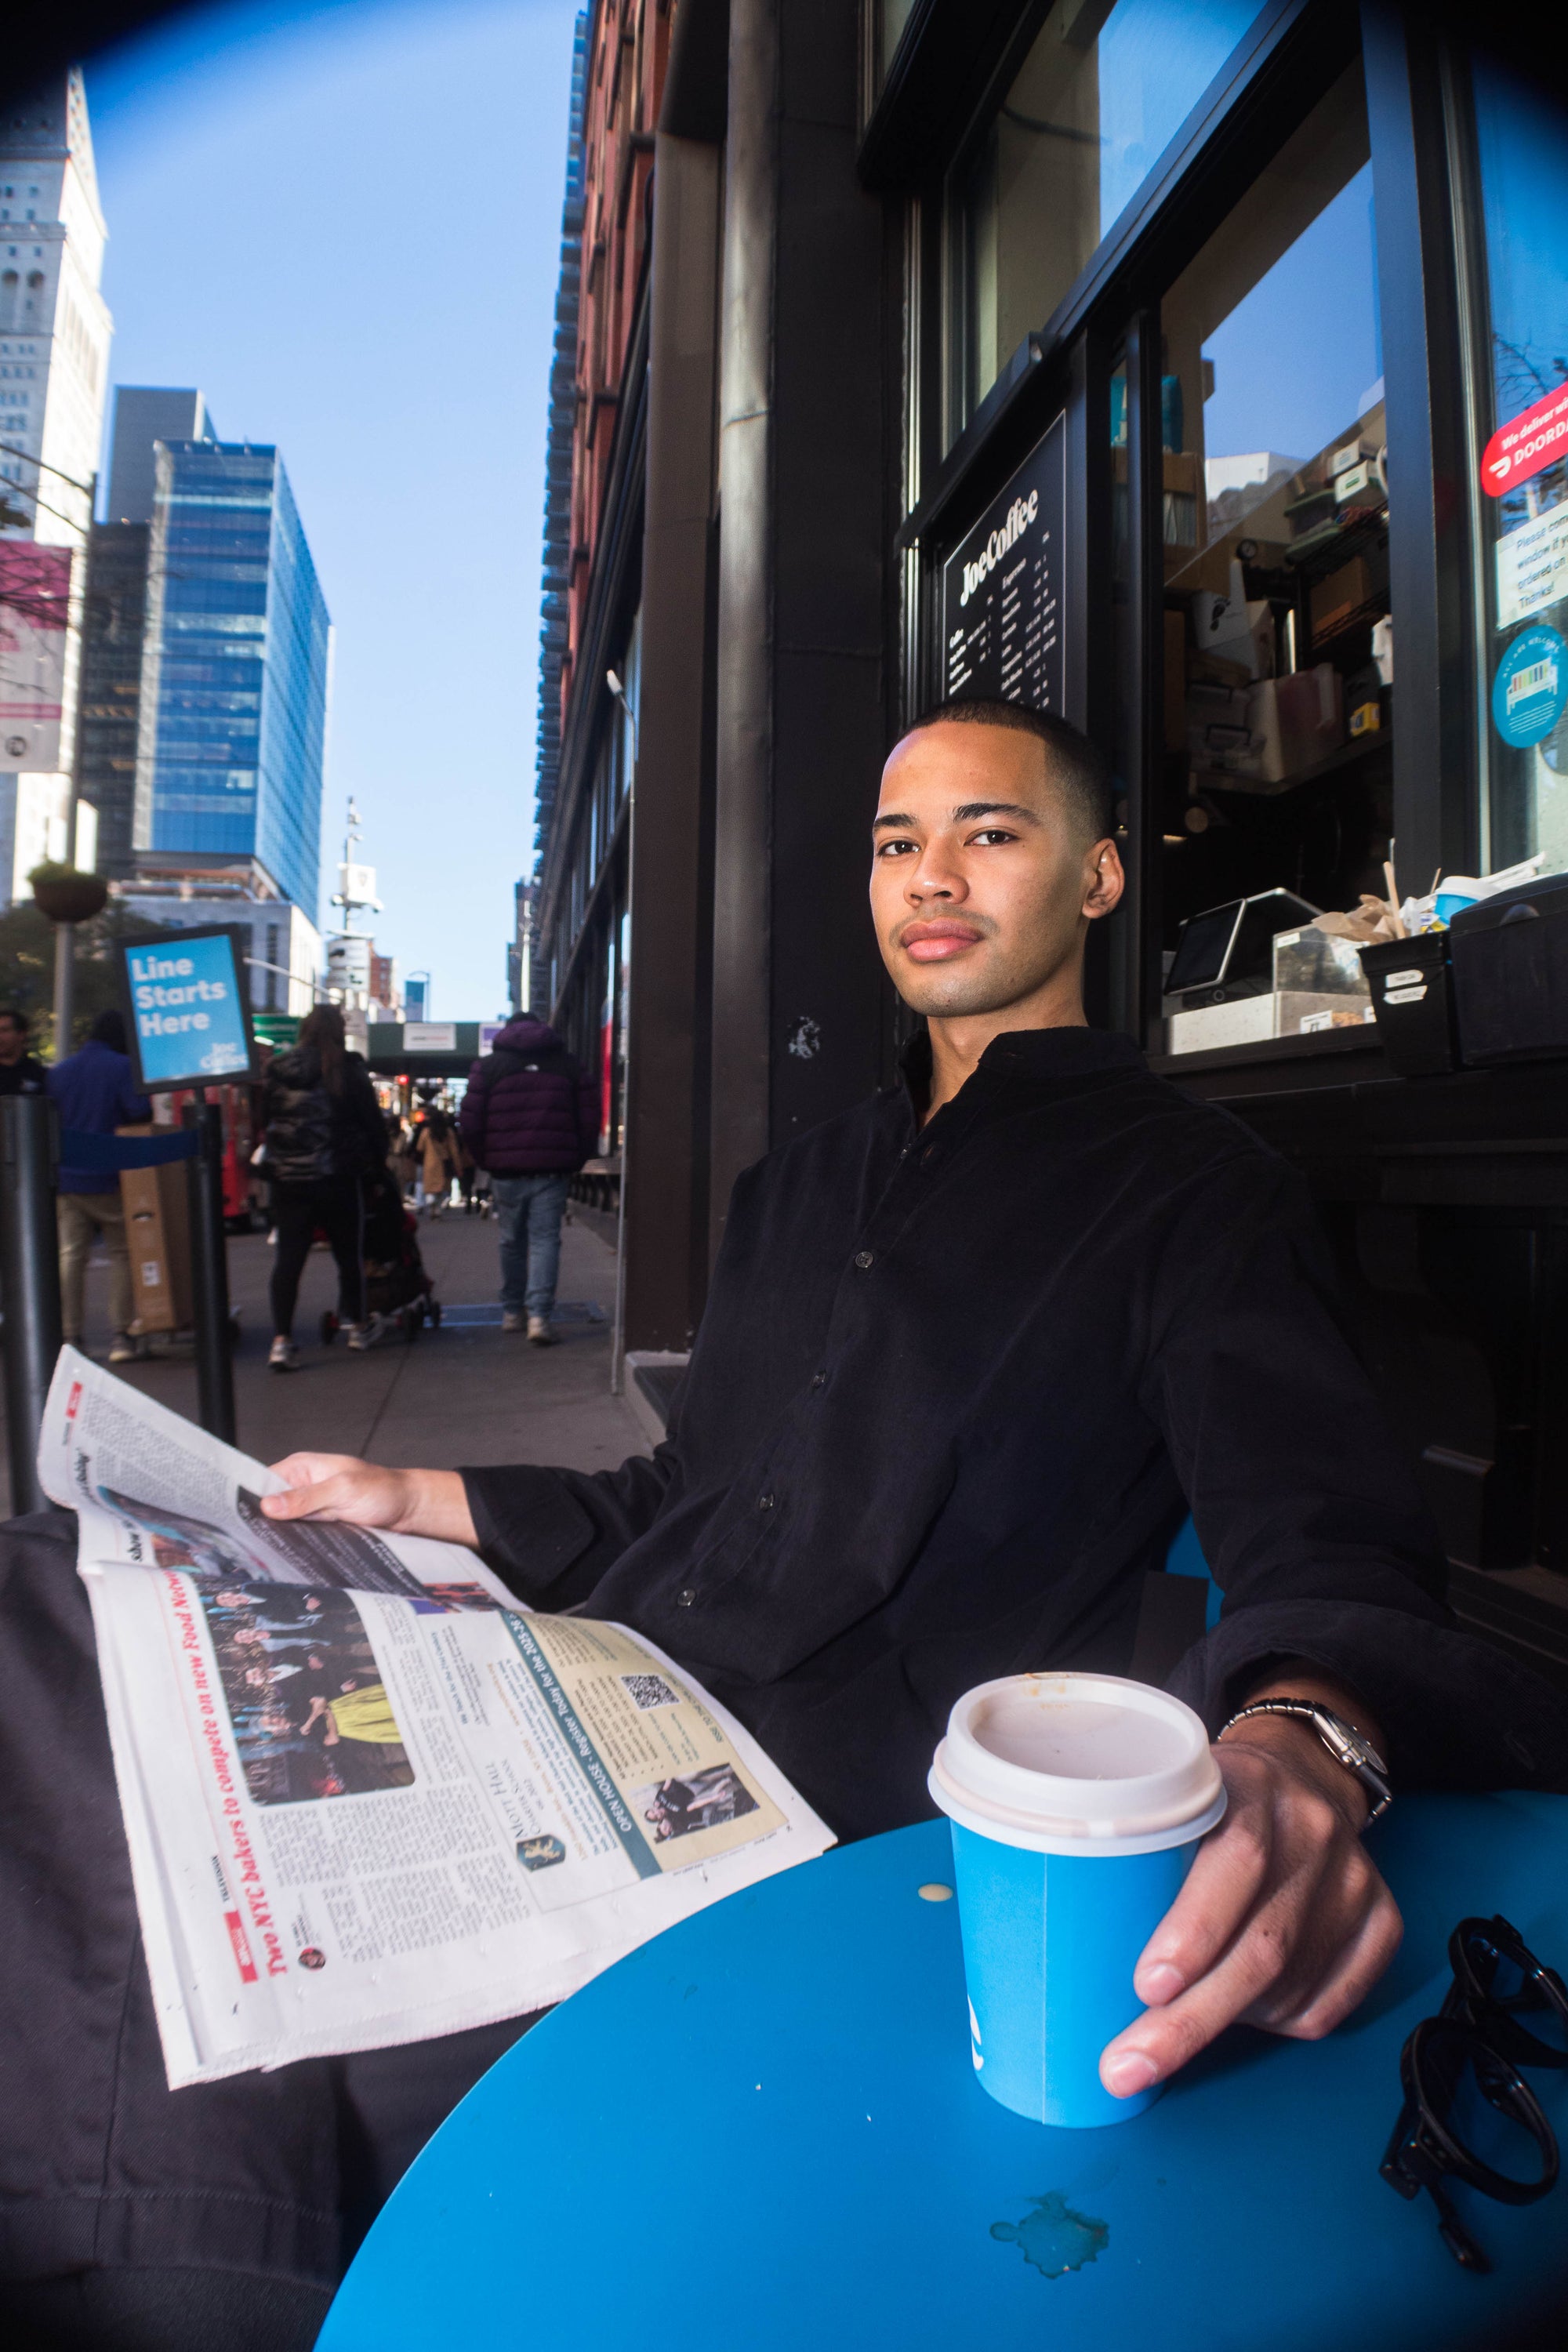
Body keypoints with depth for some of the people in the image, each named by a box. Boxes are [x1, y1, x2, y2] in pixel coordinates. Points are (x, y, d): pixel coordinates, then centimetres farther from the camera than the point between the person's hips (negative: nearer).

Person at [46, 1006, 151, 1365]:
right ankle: (120, 1333, 2)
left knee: (71, 1255, 8)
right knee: (122, 1253, 5)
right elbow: (140, 1111, -17)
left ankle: (70, 1335, 9)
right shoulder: (123, 1067, -6)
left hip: (67, 1178, 4)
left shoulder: (59, 1071, 10)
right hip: (110, 1179, -4)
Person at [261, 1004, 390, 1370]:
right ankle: (355, 1325, 23)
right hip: (338, 1177, -2)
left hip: (287, 1178, 3)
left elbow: (263, 1121, 9)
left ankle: (281, 1339, -6)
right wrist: (377, 1162, 9)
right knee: (349, 1253, 12)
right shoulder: (347, 1070, -7)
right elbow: (373, 1121, -4)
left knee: (288, 1257, 3)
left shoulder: (276, 1071, 3)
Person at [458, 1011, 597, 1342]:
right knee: (545, 1240, -1)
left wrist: (486, 1160, 13)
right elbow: (589, 1121, 4)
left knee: (512, 1242, 13)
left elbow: (470, 1123, 1)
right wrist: (573, 1162, 11)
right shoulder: (568, 1066, 9)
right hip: (551, 1171, -1)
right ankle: (539, 1314, -13)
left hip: (506, 1170, 1)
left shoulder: (488, 1066, 6)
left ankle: (512, 1312, 20)